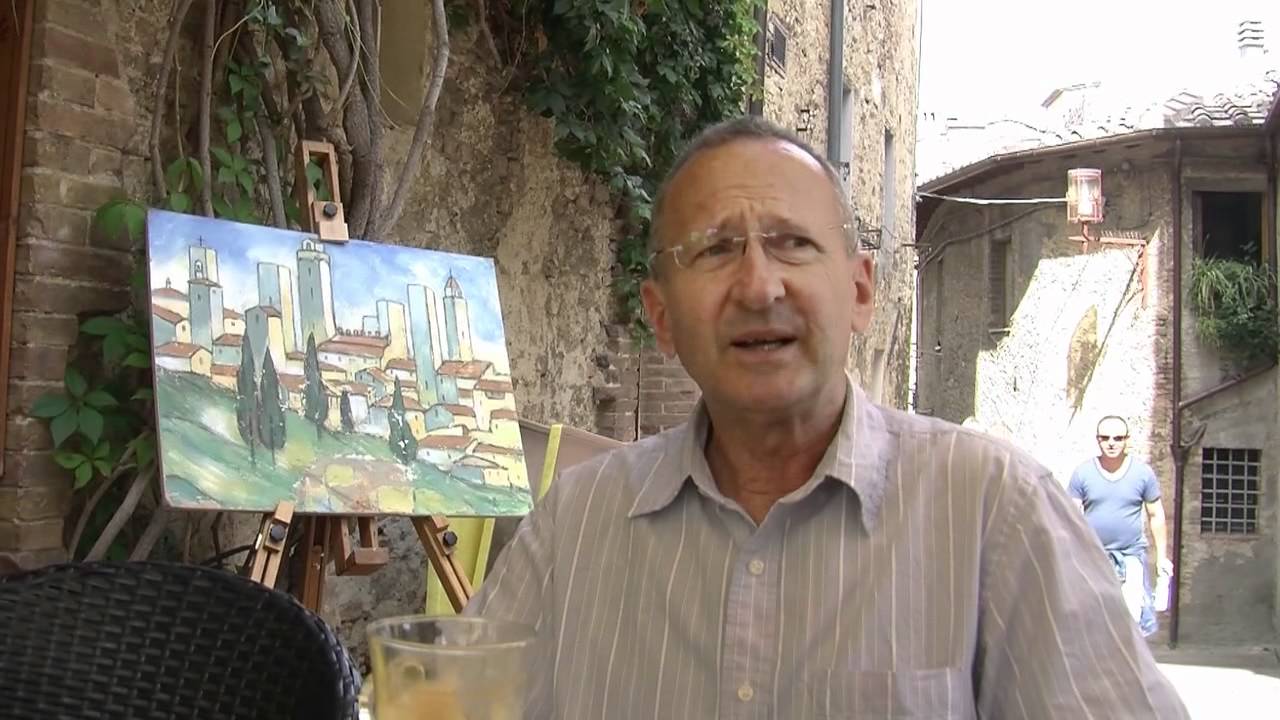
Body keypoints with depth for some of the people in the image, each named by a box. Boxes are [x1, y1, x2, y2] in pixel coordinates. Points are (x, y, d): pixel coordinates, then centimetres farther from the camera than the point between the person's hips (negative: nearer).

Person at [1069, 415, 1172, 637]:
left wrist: (1162, 556, 6)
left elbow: (1156, 516, 6)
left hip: (1131, 556, 0)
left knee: (1132, 617, -8)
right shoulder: (1083, 473, -3)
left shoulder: (1143, 473, -1)